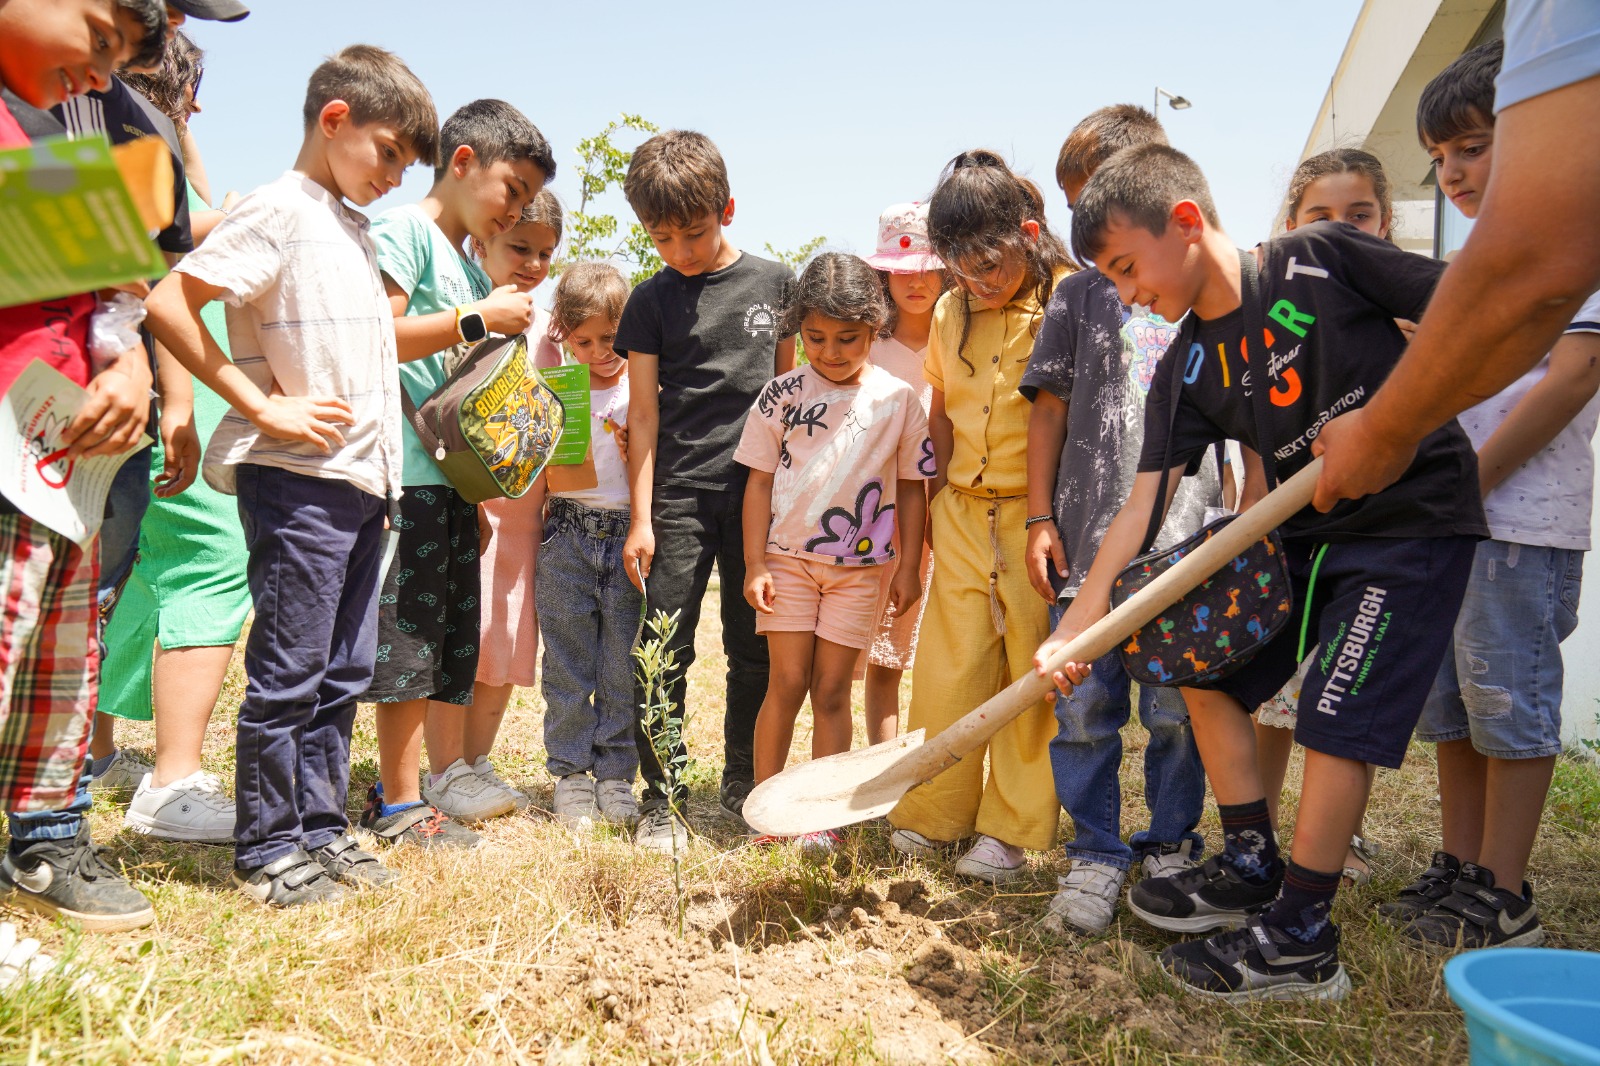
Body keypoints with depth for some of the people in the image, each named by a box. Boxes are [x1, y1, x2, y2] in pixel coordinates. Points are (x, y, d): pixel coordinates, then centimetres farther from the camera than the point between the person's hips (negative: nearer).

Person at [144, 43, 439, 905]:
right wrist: (264, 407, -15)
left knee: (344, 671, 13)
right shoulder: (279, 211, -8)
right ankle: (266, 851, 12)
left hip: (361, 482, 8)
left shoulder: (354, 227, 18)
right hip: (297, 480, -8)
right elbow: (168, 304, -16)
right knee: (288, 673, -1)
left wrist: (383, 478, 16)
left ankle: (320, 827, 24)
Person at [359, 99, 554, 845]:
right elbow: (375, 338, -17)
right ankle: (398, 803, 6)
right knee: (408, 633, -4)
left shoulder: (471, 266, 21)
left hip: (453, 472, 9)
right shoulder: (406, 231, -5)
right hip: (406, 468, -9)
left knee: (452, 634, 12)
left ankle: (444, 777, 23)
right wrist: (479, 319, -14)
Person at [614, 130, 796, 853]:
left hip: (759, 492, 1)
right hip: (679, 495, -1)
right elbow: (643, 413, 3)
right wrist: (640, 516, -3)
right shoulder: (651, 301, 4)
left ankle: (741, 786, 25)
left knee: (756, 650, 8)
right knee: (664, 652, -1)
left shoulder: (773, 283, 7)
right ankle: (660, 799, 12)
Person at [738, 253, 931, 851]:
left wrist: (908, 566, 2)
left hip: (862, 565, 0)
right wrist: (755, 565, -3)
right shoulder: (783, 394, 0)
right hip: (788, 556, 0)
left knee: (831, 690, 5)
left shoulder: (897, 399, 0)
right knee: (787, 683, 0)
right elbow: (760, 482, 2)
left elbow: (912, 487, 5)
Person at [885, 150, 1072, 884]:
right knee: (948, 666, 8)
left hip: (1039, 515, -5)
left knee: (1034, 672, 4)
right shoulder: (952, 312, 9)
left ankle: (1013, 829, 17)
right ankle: (931, 816, 22)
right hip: (964, 514, 5)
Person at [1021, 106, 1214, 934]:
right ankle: (1096, 854, 18)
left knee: (1178, 709, 6)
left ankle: (1171, 846, 25)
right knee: (1084, 707, 3)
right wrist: (1040, 517, 1)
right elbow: (1050, 409, 7)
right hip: (1090, 538, 0)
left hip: (1187, 541, 0)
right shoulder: (1079, 292, 7)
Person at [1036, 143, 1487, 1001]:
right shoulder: (1186, 372, -1)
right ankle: (1251, 868, 22)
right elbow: (1141, 510, -4)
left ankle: (1301, 940, 3)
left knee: (1336, 714, -10)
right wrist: (1072, 630, -10)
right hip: (1305, 529, 7)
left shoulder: (1321, 260, -14)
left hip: (1415, 518, -7)